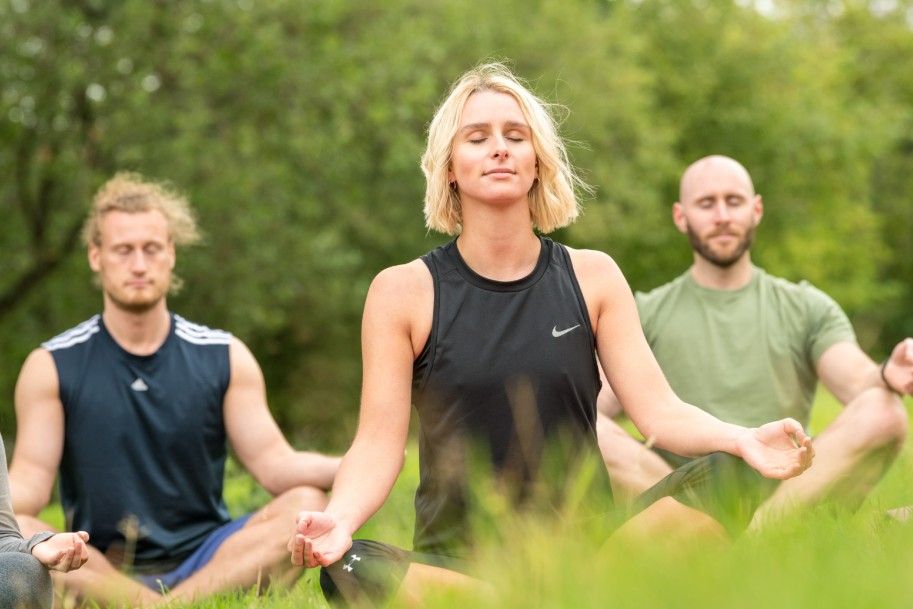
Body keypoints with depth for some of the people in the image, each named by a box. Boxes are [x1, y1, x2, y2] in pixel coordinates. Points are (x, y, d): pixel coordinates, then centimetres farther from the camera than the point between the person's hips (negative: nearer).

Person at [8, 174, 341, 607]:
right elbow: (30, 486, -5)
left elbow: (274, 465, -1)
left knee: (306, 505, -25)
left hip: (205, 560, 2)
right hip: (100, 570, -1)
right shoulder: (52, 367, 3)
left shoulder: (223, 357, 7)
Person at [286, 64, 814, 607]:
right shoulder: (404, 291, 2)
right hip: (455, 557, -1)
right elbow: (379, 444, -4)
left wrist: (743, 440, -22)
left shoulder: (592, 277, 8)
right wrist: (338, 520, -26)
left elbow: (659, 409, -1)